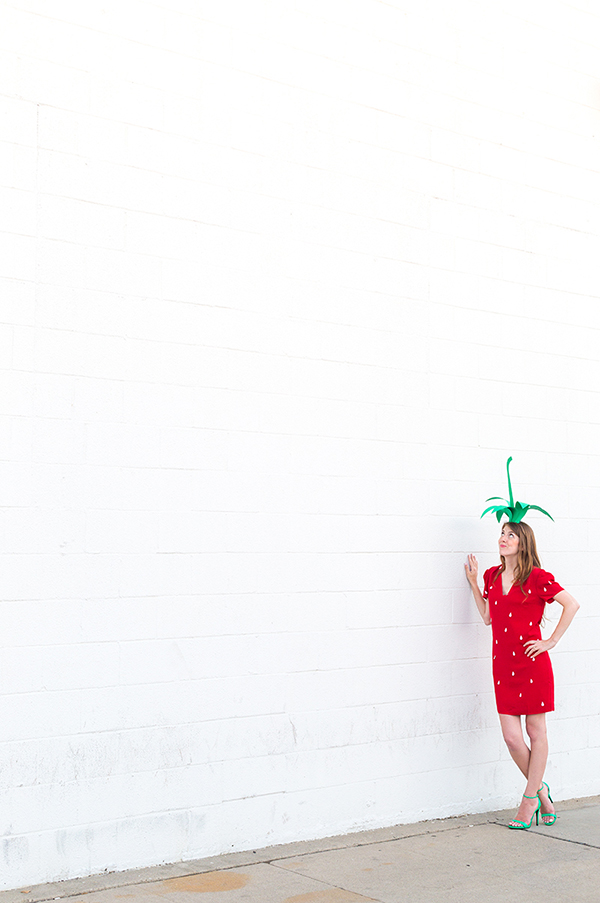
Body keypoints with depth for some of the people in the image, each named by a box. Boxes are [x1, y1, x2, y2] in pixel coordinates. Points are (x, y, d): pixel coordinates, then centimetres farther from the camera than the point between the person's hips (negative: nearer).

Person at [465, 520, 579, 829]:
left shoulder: (537, 577, -6)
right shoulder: (492, 576, 10)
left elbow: (571, 604, -4)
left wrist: (552, 641, -5)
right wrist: (474, 583, 13)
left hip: (532, 663, -4)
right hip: (503, 664, 5)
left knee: (536, 732, 5)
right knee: (511, 737, 1)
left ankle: (529, 799, 17)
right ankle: (541, 792, 23)